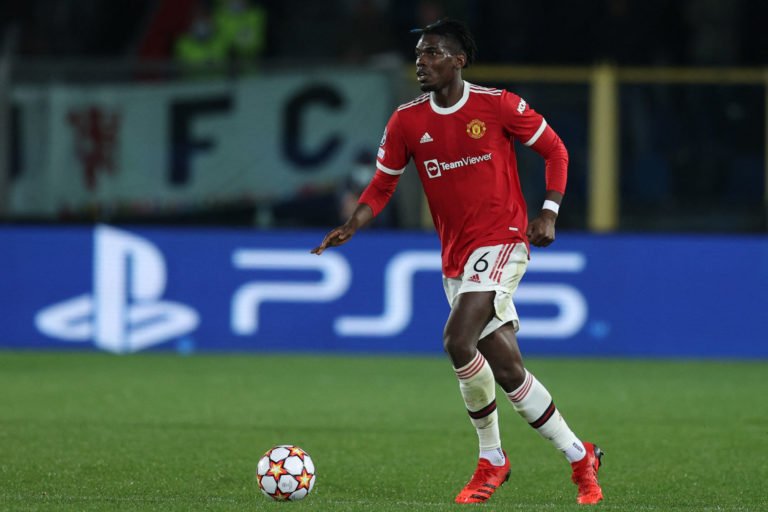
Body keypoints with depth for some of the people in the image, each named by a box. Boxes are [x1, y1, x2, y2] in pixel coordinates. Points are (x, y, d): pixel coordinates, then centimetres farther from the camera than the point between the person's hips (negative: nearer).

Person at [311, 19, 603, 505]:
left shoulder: (497, 105, -6)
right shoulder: (406, 121, 4)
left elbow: (555, 149, 4)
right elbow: (383, 183, 11)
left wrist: (549, 212, -7)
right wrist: (351, 227, -7)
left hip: (501, 240, -5)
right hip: (456, 257, 5)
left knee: (458, 341, -24)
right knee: (508, 370, 4)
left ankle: (491, 458, -6)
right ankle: (580, 457, 19)